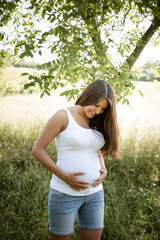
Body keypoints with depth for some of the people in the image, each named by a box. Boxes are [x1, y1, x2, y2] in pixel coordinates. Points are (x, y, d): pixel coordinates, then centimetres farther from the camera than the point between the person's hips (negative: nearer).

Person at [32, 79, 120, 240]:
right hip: (65, 194, -5)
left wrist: (103, 169, 1)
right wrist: (63, 176, -18)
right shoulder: (63, 116, -10)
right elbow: (37, 150, -11)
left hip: (94, 193, 6)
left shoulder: (97, 122, 7)